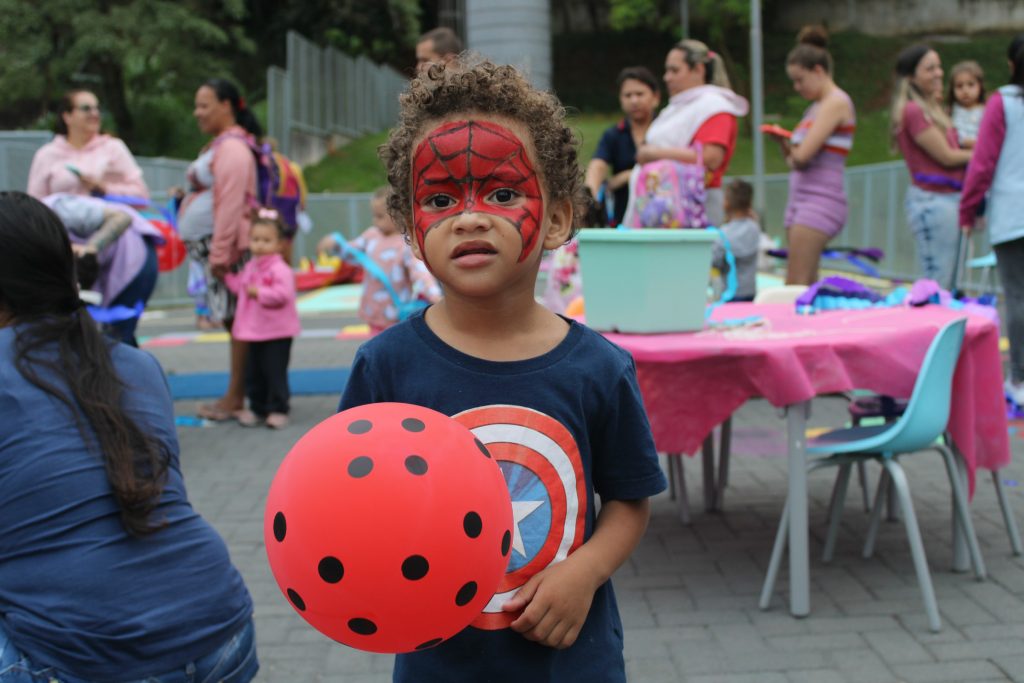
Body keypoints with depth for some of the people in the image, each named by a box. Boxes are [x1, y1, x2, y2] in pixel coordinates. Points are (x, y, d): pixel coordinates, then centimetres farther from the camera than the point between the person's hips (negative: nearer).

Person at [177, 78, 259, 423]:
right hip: (214, 246, 10)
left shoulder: (232, 148, -12)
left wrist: (219, 253, -20)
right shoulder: (220, 146, 20)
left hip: (230, 245, -10)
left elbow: (230, 206, -19)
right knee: (233, 319, 9)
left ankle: (236, 397, -3)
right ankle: (238, 394, 12)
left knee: (236, 317, -6)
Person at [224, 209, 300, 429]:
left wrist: (259, 292, -24)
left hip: (277, 332, -8)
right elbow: (239, 285, 25)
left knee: (275, 371, -4)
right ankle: (257, 409, 24)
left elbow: (282, 294, -27)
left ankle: (278, 409, 7)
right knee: (253, 372, 13)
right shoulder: (250, 267, 10)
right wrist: (226, 276, 15)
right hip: (254, 331, 8)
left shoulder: (280, 269, -16)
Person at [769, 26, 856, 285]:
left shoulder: (836, 102, -7)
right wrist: (783, 142, 0)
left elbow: (803, 156, -17)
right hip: (800, 201, 9)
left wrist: (793, 156, 5)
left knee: (795, 289, -15)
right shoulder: (817, 106, 20)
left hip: (820, 202, -9)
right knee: (807, 288, 5)